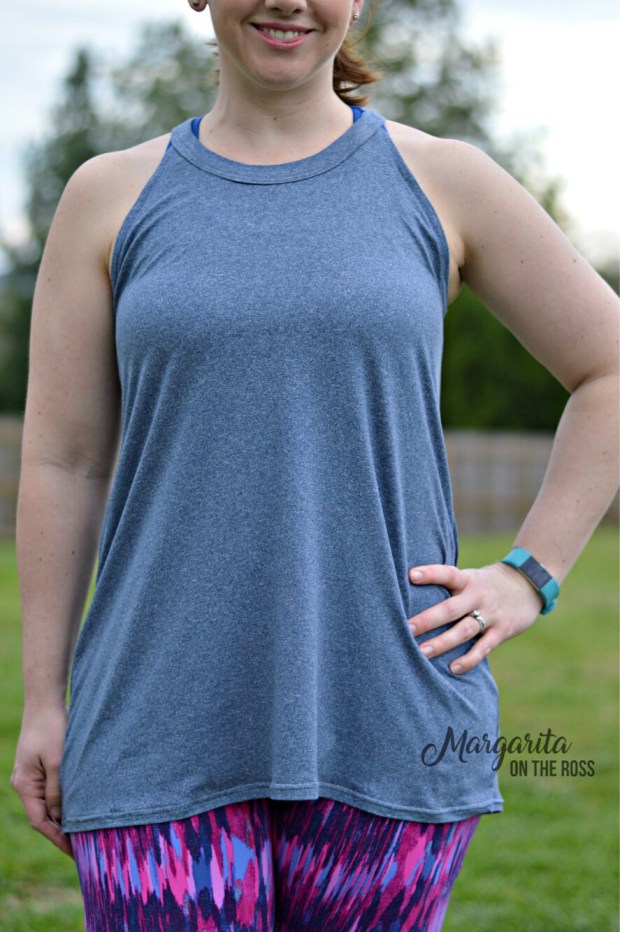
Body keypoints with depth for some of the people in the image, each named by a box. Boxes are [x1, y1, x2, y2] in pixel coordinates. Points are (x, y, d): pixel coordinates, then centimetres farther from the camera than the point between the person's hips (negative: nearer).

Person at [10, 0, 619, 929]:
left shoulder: (442, 182, 4)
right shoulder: (110, 198, 6)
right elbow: (61, 462, 6)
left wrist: (527, 579, 1)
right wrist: (42, 704, 4)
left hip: (386, 720, 0)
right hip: (163, 732, 0)